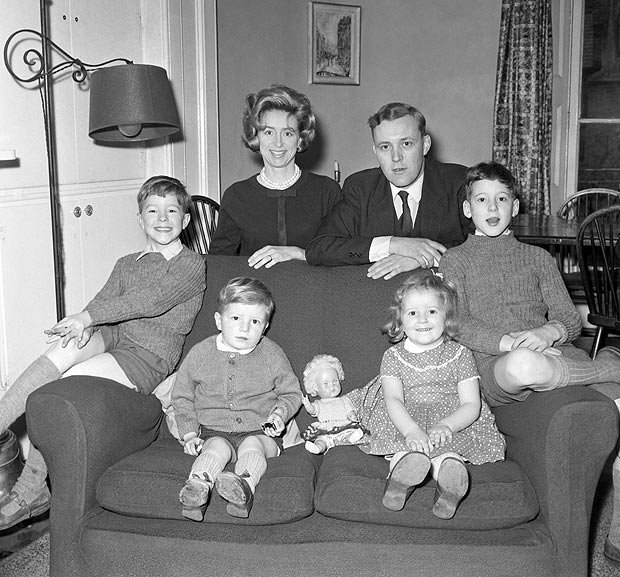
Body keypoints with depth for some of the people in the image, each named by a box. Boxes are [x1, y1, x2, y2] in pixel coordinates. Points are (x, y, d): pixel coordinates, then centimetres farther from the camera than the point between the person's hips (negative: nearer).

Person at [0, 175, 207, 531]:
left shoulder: (192, 265, -1)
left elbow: (154, 300, -15)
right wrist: (83, 327, -16)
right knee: (65, 347, -29)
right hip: (113, 337, 5)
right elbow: (104, 302, 7)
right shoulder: (127, 264, 21)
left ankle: (29, 490, -13)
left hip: (150, 355, -5)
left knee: (60, 387, -25)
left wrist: (87, 316, -17)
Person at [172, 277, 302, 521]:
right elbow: (182, 397, 12)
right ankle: (196, 489, -53)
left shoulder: (272, 355, 2)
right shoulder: (200, 354, 2)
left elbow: (291, 392, 12)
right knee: (216, 448, -31)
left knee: (252, 446, -32)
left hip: (259, 431, 0)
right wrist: (189, 433, 1)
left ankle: (244, 485, -57)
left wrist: (279, 414, -9)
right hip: (214, 431, 1)